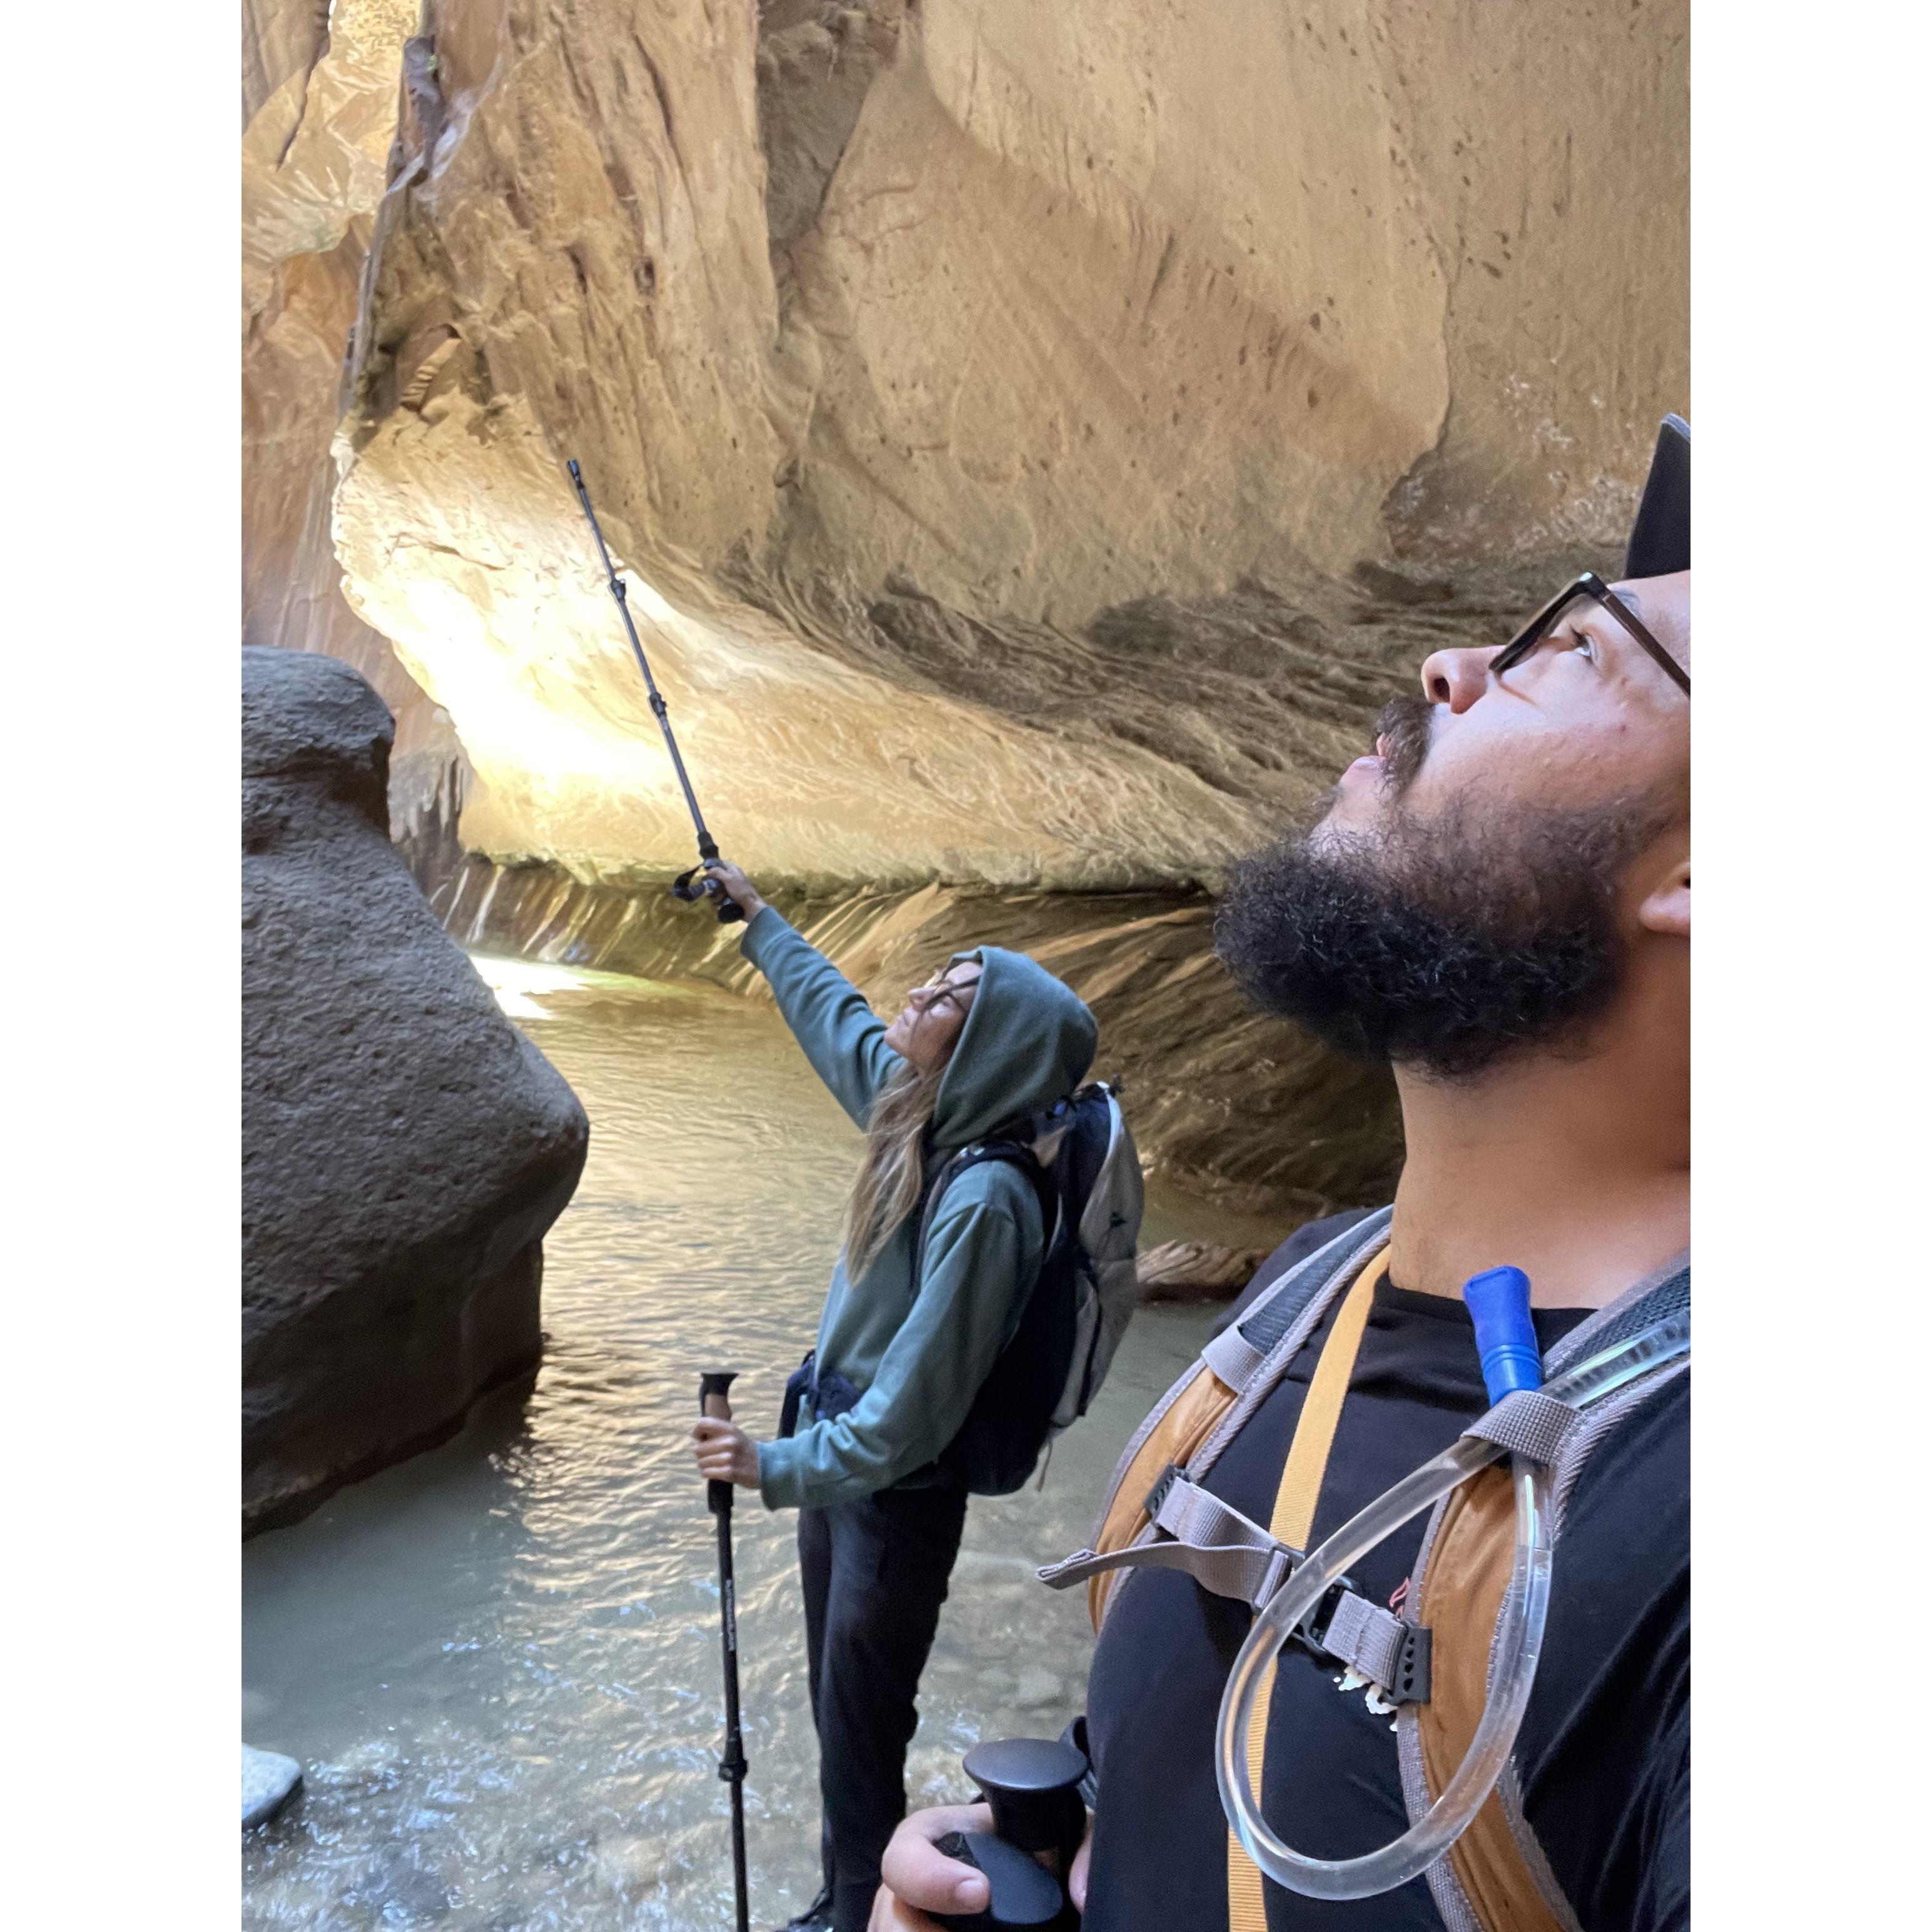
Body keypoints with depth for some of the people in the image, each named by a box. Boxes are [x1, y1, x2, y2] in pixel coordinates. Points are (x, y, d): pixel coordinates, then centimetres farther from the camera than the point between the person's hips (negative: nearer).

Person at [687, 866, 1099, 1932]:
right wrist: (760, 918, 24)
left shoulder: (983, 1199, -29)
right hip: (839, 1457, 8)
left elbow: (916, 1406, -25)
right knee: (836, 1713, 23)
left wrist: (780, 1467, -19)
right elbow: (833, 1012, 13)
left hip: (897, 1496, -8)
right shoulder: (918, 1111, -6)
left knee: (860, 1737, 11)